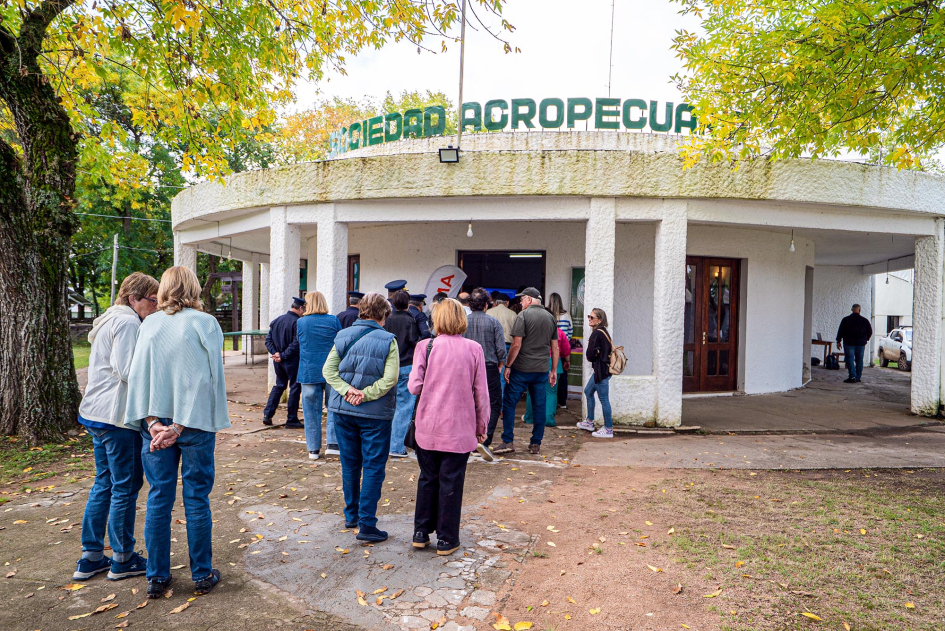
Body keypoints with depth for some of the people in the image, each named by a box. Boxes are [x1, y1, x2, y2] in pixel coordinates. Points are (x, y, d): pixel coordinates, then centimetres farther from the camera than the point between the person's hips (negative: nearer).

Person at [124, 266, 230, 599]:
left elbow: (137, 374, -2)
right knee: (196, 498, 7)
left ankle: (157, 578, 22)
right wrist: (181, 425, -11)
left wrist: (152, 422, -5)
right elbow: (208, 377, -13)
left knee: (158, 499, 12)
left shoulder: (149, 324, 3)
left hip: (156, 423, 3)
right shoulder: (205, 323, -7)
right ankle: (202, 575, 18)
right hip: (195, 423, -3)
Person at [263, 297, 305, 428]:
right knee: (295, 387, 4)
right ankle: (292, 420, 8)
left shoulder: (277, 320, 8)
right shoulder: (297, 322, -15)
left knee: (279, 386, 19)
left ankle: (267, 415, 15)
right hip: (292, 361, -7)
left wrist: (275, 353, -1)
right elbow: (296, 344, -21)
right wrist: (283, 355, -14)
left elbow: (268, 339, 7)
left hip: (278, 361, 7)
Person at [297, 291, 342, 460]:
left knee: (311, 410, 7)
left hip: (309, 372, 1)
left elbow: (300, 345, 15)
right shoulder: (334, 321, -2)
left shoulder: (300, 322, 1)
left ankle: (313, 449, 13)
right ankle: (334, 441, 5)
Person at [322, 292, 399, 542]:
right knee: (373, 468, 4)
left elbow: (328, 369, -3)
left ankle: (351, 515, 30)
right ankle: (366, 524, 5)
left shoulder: (343, 336, 3)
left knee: (349, 464, 17)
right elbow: (390, 378, -19)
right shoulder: (388, 340, -10)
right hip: (375, 413, -4)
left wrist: (346, 390, -11)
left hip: (343, 410, 5)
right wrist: (365, 395, -14)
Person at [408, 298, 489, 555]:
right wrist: (482, 426, 9)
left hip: (428, 427, 1)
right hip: (459, 428, -1)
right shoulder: (474, 349, -4)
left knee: (427, 479, 16)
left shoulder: (426, 347, -6)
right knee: (451, 483, 9)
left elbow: (415, 386, -8)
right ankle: (446, 539, 19)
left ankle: (421, 533, 27)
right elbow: (481, 393, -1)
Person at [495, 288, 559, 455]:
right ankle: (536, 444, 15)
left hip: (522, 369, -5)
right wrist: (553, 370, 17)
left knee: (509, 403, 3)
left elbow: (516, 345, -14)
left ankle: (507, 442, 2)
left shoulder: (523, 315, -8)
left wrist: (508, 366, -7)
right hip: (542, 370, 6)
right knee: (539, 406, 10)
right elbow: (555, 348, 12)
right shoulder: (550, 317, 10)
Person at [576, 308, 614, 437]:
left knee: (603, 399, -3)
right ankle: (589, 422, 33)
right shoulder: (603, 331, 11)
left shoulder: (597, 333, -18)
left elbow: (590, 355, -18)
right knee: (588, 391, 22)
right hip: (602, 369, 11)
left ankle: (608, 429, 5)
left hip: (601, 370, -11)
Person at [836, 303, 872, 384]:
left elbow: (840, 331, -3)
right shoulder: (864, 320, 3)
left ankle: (852, 376, -14)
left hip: (849, 343, -2)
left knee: (850, 359, -3)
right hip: (861, 343, 3)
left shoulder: (846, 320, -2)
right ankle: (858, 378, 12)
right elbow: (870, 331, 10)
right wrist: (866, 339, 25)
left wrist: (838, 341, 3)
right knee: (859, 360, 9)